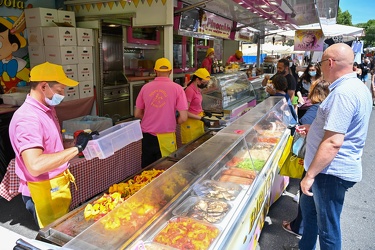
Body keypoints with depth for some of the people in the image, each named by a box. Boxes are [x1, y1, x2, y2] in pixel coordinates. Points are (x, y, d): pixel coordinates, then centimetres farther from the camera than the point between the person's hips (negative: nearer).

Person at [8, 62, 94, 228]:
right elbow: (35, 166, -37)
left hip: (58, 186, 9)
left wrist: (78, 142, 7)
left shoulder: (47, 109, 5)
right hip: (45, 191, -9)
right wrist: (76, 149, -34)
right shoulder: (27, 118, -25)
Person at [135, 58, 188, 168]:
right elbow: (183, 117, -11)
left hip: (147, 135, 3)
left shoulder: (145, 87, -2)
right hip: (166, 137, -2)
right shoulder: (177, 88, -8)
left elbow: (137, 114, 6)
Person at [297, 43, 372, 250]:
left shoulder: (343, 93, -24)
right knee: (308, 207, 26)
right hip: (337, 168, 11)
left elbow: (333, 142, -28)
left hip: (332, 171, -11)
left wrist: (310, 175, -23)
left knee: (328, 228, 6)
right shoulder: (357, 87, 10)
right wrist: (313, 129, 17)